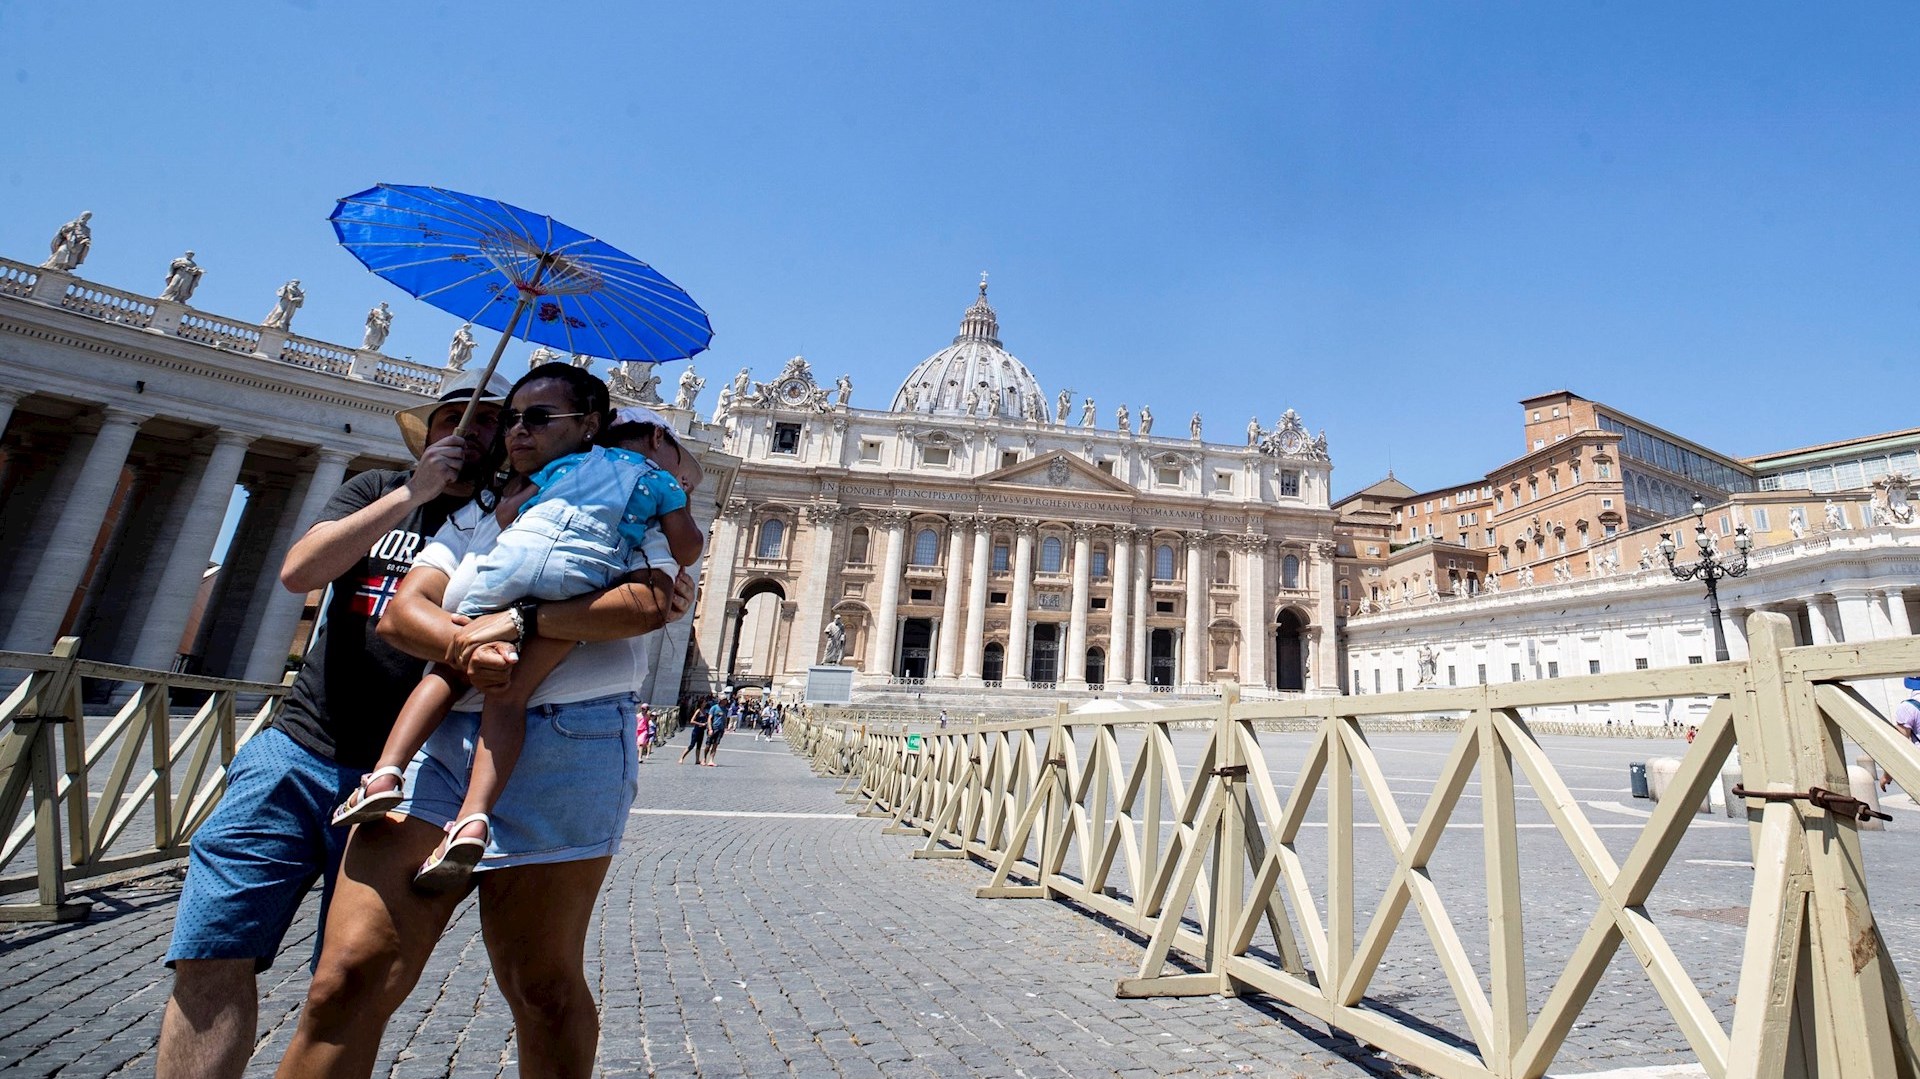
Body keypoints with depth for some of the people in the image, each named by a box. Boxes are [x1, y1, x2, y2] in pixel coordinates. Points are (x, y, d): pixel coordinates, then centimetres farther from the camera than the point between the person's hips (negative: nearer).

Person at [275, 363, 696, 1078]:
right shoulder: (474, 516, 23)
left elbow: (653, 602, -12)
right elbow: (400, 613, 10)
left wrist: (520, 621, -16)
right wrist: (460, 642, -13)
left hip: (566, 744, -4)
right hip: (442, 734, 5)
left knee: (542, 988, 6)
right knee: (348, 978, -5)